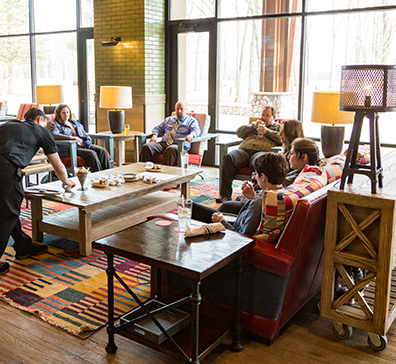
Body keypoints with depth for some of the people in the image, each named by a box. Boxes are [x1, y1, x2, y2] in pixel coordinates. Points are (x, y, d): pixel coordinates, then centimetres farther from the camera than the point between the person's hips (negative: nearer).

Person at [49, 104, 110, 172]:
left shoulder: (75, 123, 28)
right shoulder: (55, 125, 6)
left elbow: (85, 134, 31)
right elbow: (53, 134, -16)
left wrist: (88, 140, 6)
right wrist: (70, 137, -28)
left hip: (84, 145, 7)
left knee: (102, 150, -20)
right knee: (91, 153, -32)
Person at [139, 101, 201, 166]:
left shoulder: (192, 120, 14)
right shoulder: (168, 119, 29)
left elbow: (196, 131, -4)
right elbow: (158, 128, 30)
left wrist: (191, 135, -29)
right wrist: (155, 135, 5)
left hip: (179, 145, -4)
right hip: (163, 143, 5)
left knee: (171, 149, -42)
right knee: (147, 147, -24)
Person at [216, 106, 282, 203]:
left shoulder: (278, 127, 25)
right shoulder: (255, 124, 38)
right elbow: (239, 132, 25)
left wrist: (267, 131, 3)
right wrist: (253, 126, 14)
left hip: (261, 151, -3)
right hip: (244, 150, 3)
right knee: (228, 158, -30)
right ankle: (225, 194, -30)